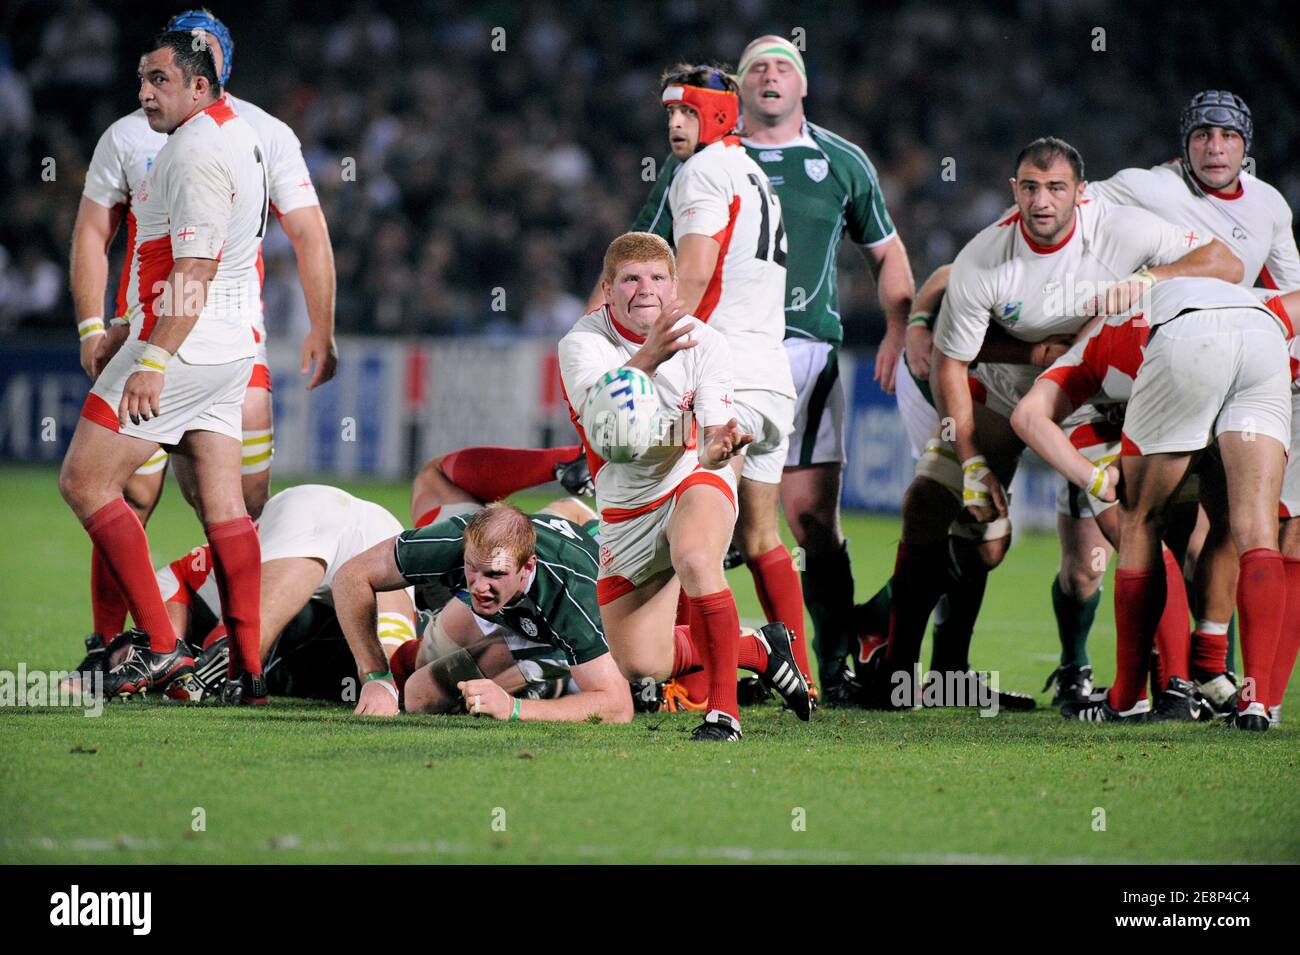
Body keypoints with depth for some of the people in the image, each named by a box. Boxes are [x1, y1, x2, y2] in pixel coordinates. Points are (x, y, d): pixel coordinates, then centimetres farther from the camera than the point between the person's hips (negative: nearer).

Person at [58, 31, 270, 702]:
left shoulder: (196, 152, -16)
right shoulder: (236, 133, 16)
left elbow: (195, 269, -23)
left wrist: (154, 361, -26)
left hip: (180, 345, -10)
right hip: (230, 349, 10)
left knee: (84, 482, -4)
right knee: (222, 508, 6)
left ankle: (160, 647, -10)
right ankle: (247, 669, 2)